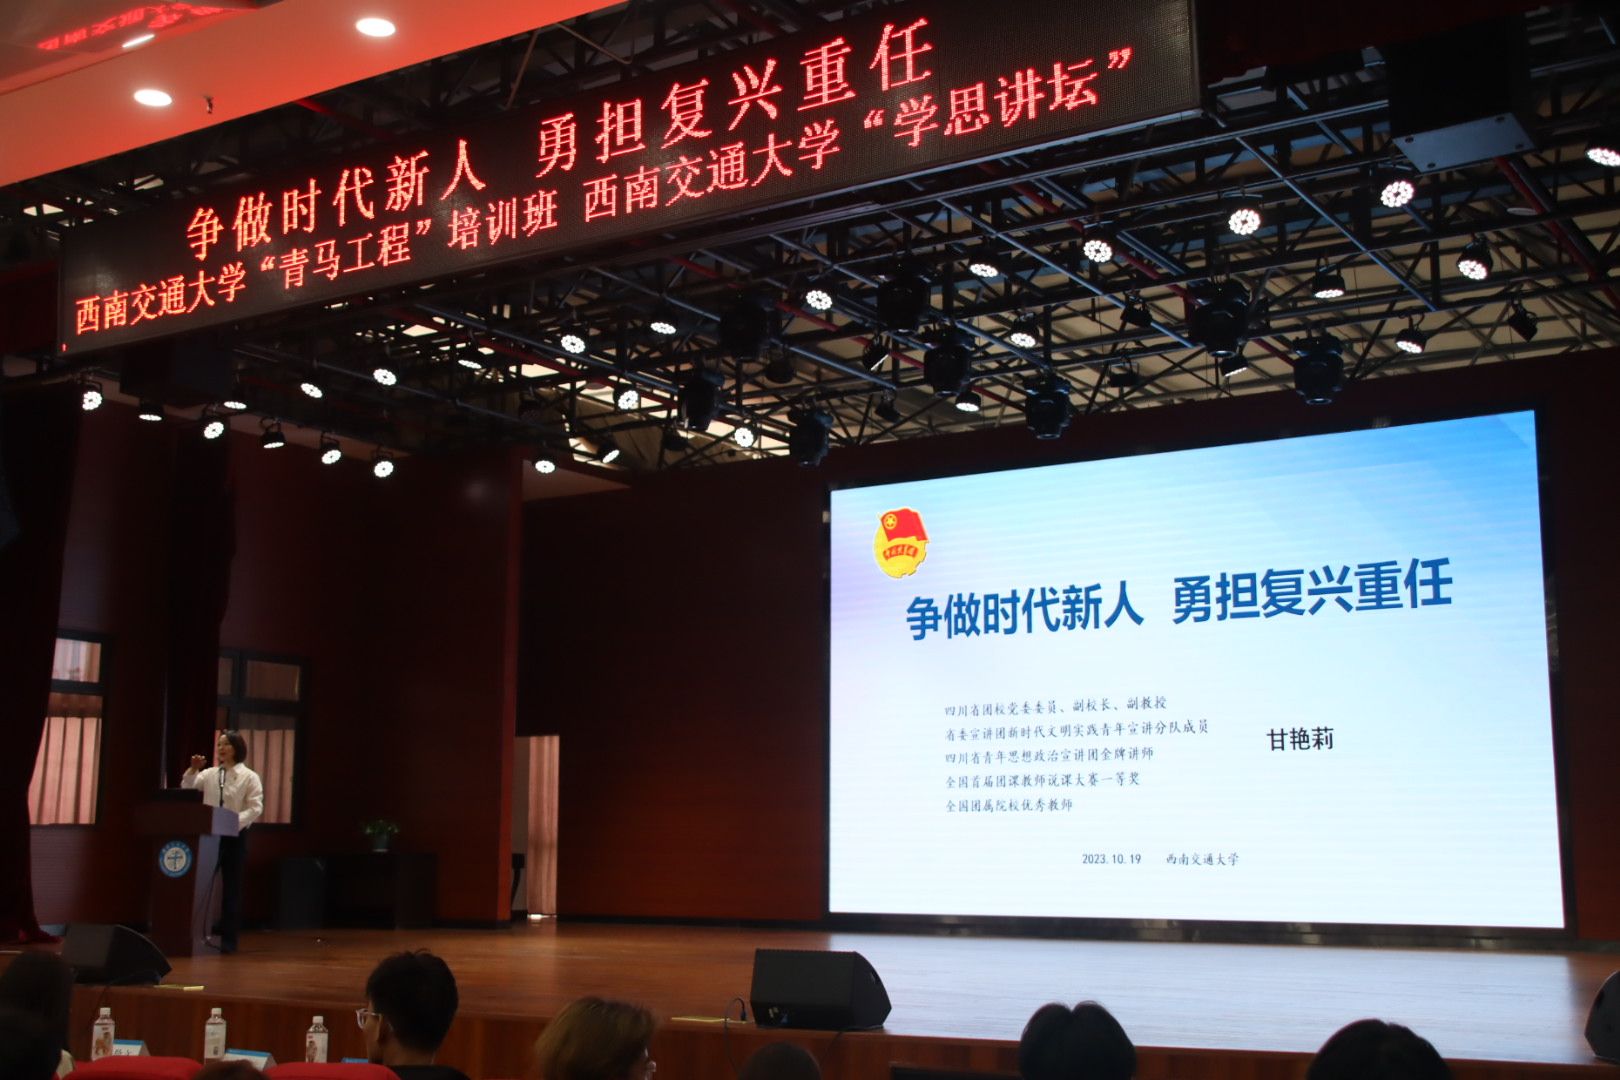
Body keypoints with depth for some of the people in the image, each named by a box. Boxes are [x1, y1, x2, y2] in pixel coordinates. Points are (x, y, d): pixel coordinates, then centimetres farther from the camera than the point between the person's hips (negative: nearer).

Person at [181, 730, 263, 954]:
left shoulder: (249, 777, -1)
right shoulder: (210, 774, 10)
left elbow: (255, 808, -10)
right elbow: (187, 790, 4)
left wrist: (235, 821, -24)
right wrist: (193, 770, -9)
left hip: (234, 836, -3)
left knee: (231, 887, 2)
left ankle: (229, 939, 7)